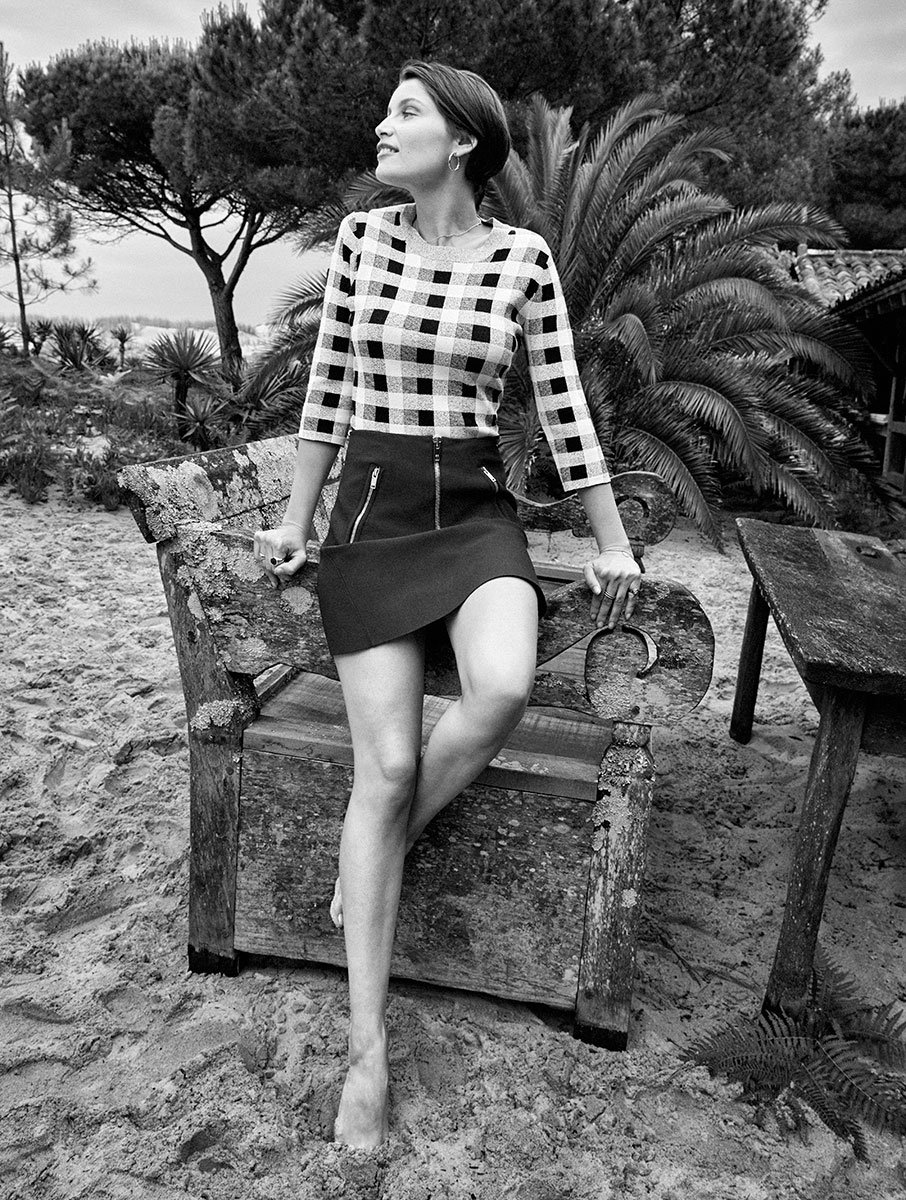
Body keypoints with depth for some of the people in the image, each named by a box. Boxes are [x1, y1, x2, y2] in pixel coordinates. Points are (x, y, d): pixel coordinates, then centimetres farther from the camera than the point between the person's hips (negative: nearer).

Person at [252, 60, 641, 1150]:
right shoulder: (362, 237, 4)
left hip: (476, 508, 0)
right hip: (371, 510, 0)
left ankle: (384, 845, 1)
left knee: (503, 690, -32)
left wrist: (612, 543, 3)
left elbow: (562, 405, 3)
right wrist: (294, 519, 10)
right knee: (385, 765, -11)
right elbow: (328, 388, 8)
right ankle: (367, 1050, 2)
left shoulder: (523, 257, 1)